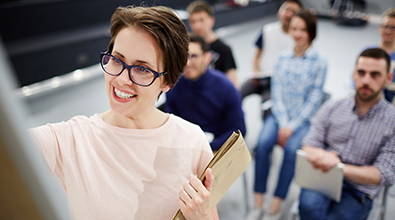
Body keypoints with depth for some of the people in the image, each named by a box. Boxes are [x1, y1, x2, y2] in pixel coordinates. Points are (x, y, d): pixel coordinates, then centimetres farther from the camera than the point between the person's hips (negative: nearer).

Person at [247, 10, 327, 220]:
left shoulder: (319, 61, -2)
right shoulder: (282, 57, 8)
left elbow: (314, 99, -5)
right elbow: (276, 91, 3)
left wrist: (292, 126, -13)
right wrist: (283, 123, -9)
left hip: (304, 118, -2)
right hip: (279, 115, 2)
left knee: (291, 149, -28)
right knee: (262, 143, -24)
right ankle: (258, 203, -13)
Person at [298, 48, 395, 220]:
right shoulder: (331, 108, 7)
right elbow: (309, 146, 4)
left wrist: (341, 167, -24)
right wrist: (318, 155, -22)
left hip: (358, 191, 0)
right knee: (309, 205, -33)